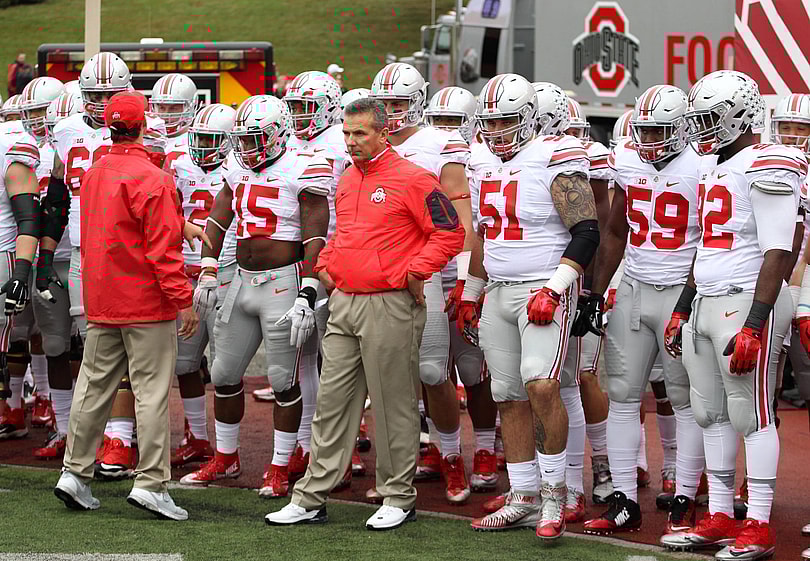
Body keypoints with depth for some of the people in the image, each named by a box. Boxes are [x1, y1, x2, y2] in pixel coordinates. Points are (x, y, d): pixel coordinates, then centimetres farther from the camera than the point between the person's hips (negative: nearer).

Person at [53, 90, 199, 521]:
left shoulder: (91, 175, 8)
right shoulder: (151, 180, -15)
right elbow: (163, 248, -17)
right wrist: (183, 299, -12)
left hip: (100, 303, 7)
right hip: (147, 305, -7)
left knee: (93, 388, 13)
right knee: (152, 391, -3)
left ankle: (75, 473, 16)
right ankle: (150, 482, -3)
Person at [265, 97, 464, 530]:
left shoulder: (412, 180, -10)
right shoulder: (347, 182, 14)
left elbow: (450, 234, -10)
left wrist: (413, 272, -14)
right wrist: (326, 265, 14)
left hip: (390, 307, -7)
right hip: (344, 303, 7)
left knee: (393, 406, 2)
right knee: (332, 402, 8)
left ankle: (398, 497, 12)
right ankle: (311, 498, 11)